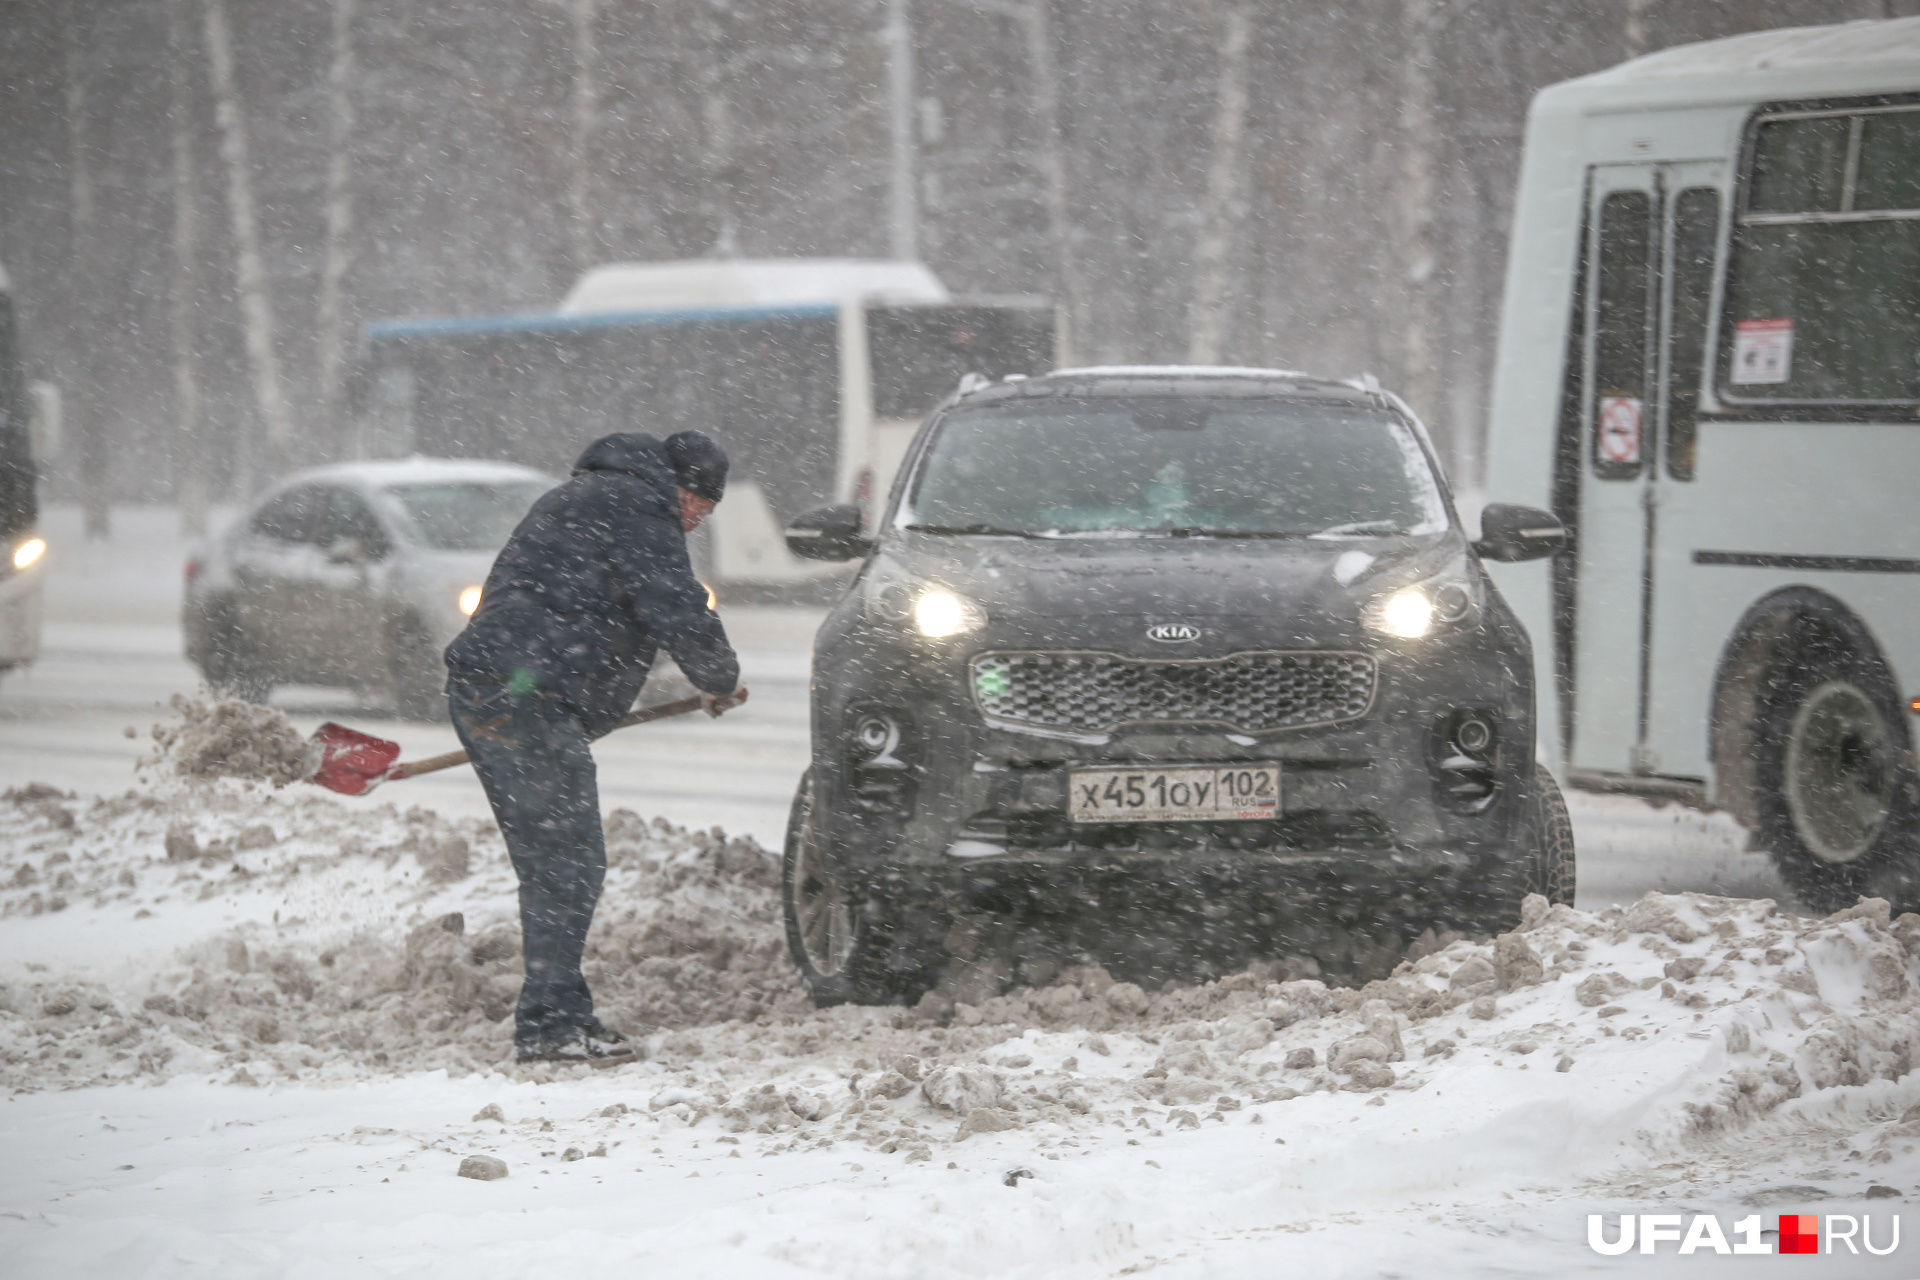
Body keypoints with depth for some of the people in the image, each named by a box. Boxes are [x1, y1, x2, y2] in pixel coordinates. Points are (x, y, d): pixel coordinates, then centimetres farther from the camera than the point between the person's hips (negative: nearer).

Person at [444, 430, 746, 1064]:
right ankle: (549, 1023, -13)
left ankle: (560, 1017, 15)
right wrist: (722, 683, 7)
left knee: (548, 863, 13)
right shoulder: (638, 506, -4)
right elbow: (677, 613, -10)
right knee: (569, 863, -10)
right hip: (524, 698, -11)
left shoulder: (580, 498, 30)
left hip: (478, 686, 11)